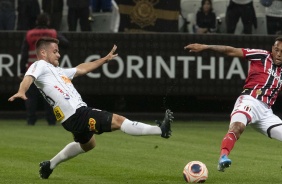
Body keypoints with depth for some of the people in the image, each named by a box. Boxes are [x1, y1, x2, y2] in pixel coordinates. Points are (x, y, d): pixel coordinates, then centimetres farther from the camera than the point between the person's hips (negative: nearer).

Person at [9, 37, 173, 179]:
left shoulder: (56, 70, 22)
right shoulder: (40, 66, -4)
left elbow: (81, 69, 32)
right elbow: (29, 78, -25)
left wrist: (105, 59, 37)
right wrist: (21, 92, -47)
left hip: (78, 112, 11)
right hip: (76, 115, -11)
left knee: (87, 144, 36)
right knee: (117, 121, -12)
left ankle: (50, 165, 41)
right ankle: (161, 130, -13)